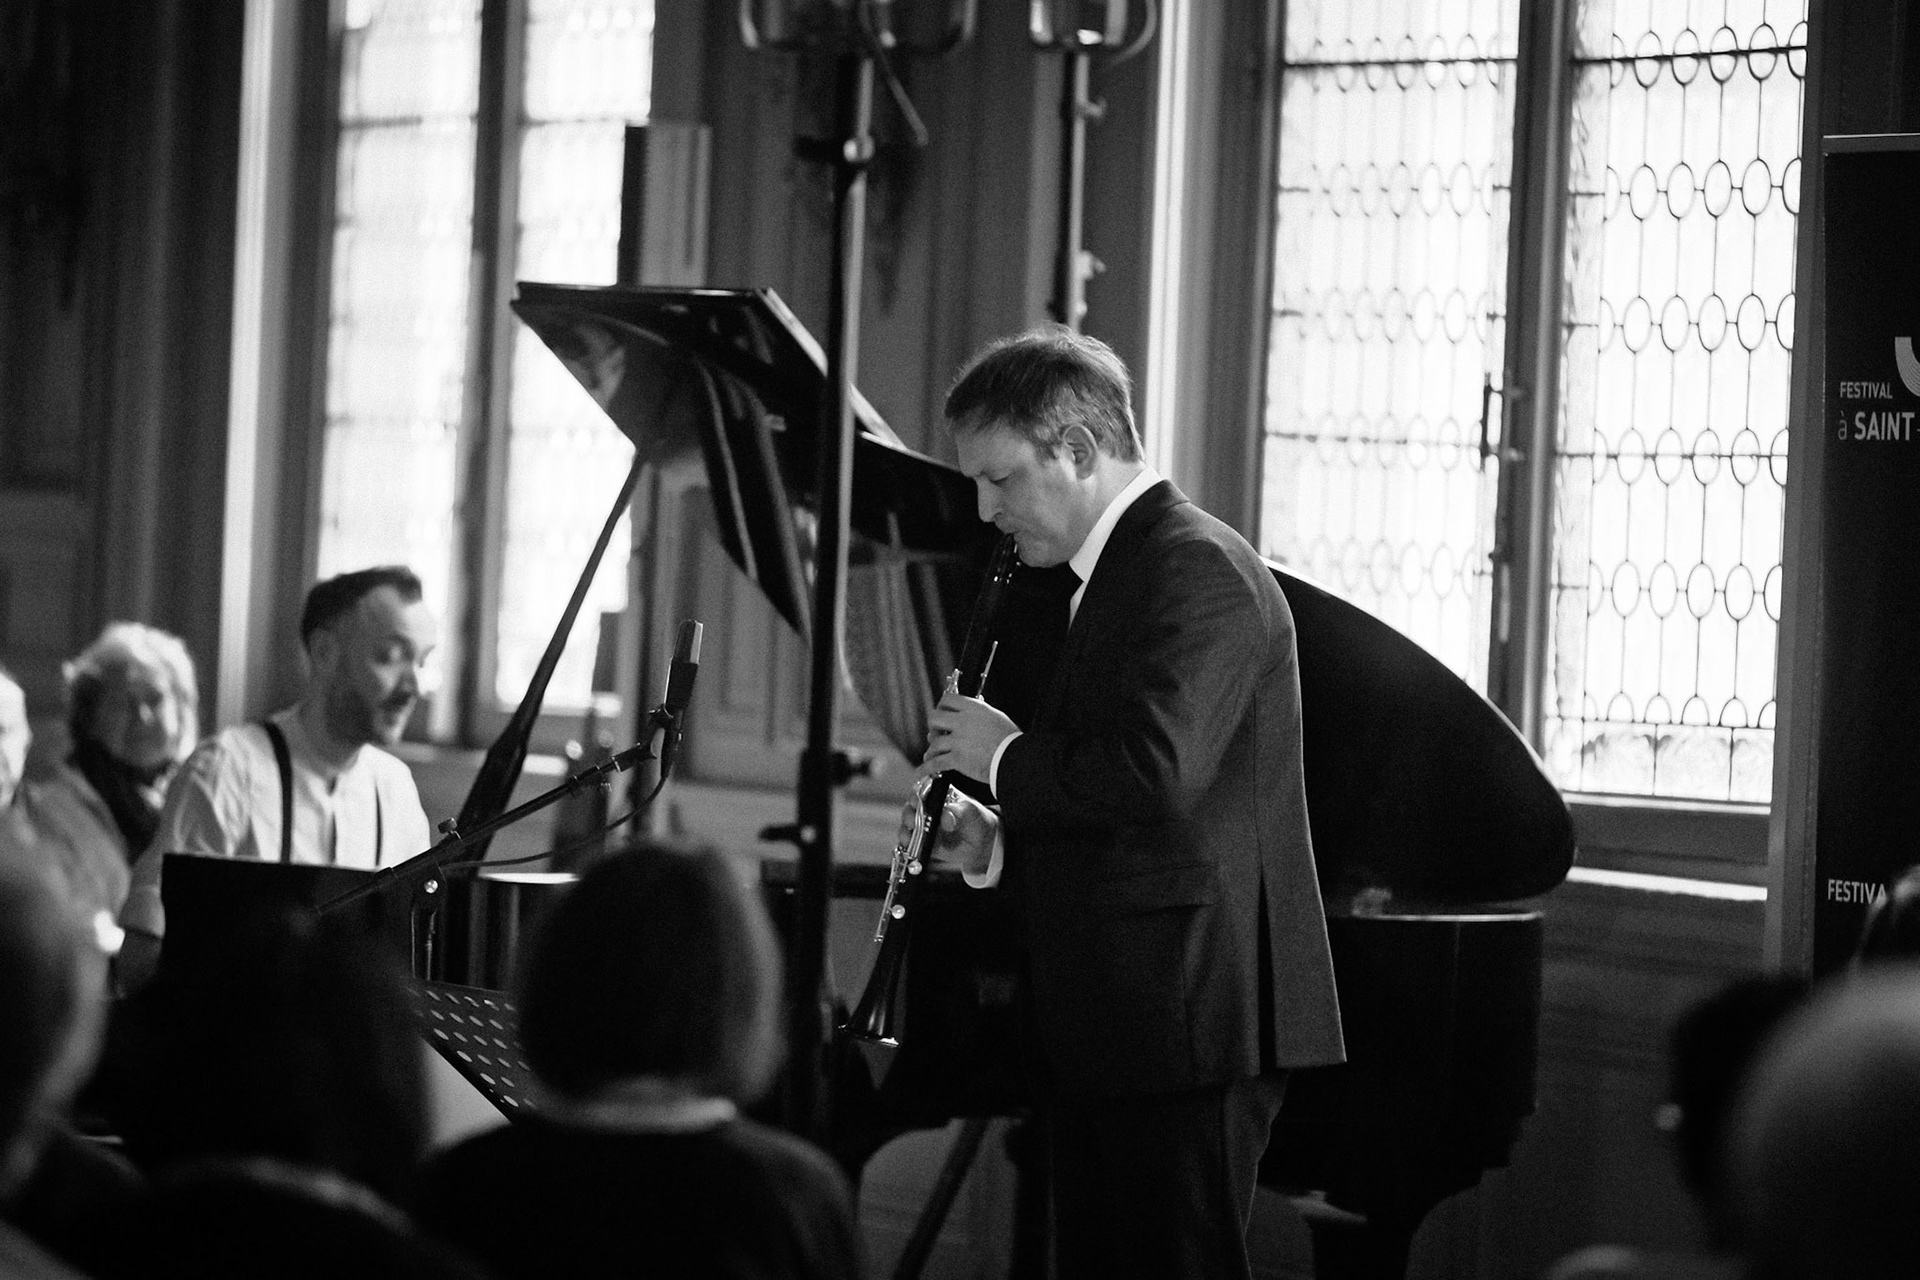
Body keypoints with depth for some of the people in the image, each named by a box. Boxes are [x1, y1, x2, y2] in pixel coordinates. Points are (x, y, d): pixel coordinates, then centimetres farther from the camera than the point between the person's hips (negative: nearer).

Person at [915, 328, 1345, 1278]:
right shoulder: (1118, 570, 19)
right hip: (1109, 1030, 11)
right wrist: (995, 848, 8)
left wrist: (1008, 759, -12)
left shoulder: (1196, 567, -13)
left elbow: (1159, 775, -28)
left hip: (1188, 1024, -11)